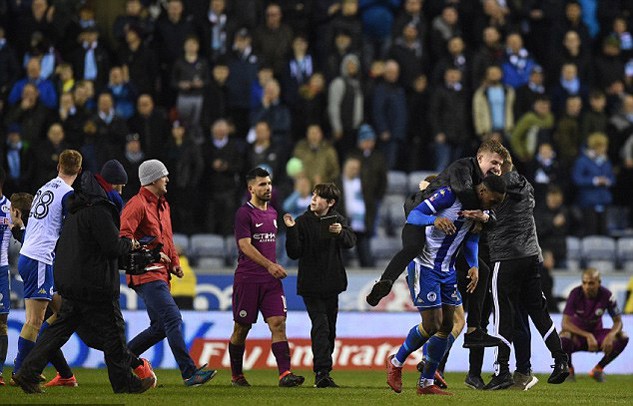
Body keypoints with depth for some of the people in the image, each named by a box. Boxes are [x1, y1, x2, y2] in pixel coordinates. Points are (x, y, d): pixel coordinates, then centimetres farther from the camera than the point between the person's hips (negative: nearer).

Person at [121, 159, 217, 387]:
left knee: (160, 327, 11)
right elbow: (124, 236, -20)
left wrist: (174, 262, 15)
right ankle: (189, 373, -21)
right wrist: (151, 254, -24)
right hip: (146, 273, -10)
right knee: (173, 319, -17)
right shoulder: (137, 205, -10)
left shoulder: (163, 205, 21)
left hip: (160, 274, 10)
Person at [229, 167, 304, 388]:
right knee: (241, 328, 5)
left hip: (270, 279, 5)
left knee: (278, 324, -9)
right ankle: (236, 375, 19)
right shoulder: (244, 213, -8)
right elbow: (245, 245, -17)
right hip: (247, 279, -5)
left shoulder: (272, 213, 15)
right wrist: (269, 265, -26)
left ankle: (285, 374, -18)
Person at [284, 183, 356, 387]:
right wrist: (291, 231, -22)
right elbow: (294, 253, -9)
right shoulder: (303, 222, -4)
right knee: (320, 325, -16)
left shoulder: (338, 220, 4)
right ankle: (322, 372, -23)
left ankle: (322, 373, 20)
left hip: (331, 284, 4)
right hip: (311, 284, -4)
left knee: (330, 329, 10)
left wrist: (340, 232, -32)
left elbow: (350, 241, -11)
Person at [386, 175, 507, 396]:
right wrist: (435, 220, -43)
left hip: (447, 270, 8)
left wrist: (474, 266, -2)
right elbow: (412, 216, -22)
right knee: (431, 325, -11)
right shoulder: (450, 195, -20)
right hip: (424, 267, -8)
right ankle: (396, 363, 12)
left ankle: (426, 383, 14)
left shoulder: (481, 209, 3)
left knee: (446, 327, 5)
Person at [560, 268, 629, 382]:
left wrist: (610, 335, -33)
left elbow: (618, 321, -9)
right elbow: (565, 323, -26)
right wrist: (588, 336, -38)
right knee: (564, 338, -38)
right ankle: (568, 368, -5)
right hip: (577, 333, -3)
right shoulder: (576, 294, -21)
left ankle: (598, 368, -1)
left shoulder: (606, 295, -15)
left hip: (596, 332, 3)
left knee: (623, 338, -22)